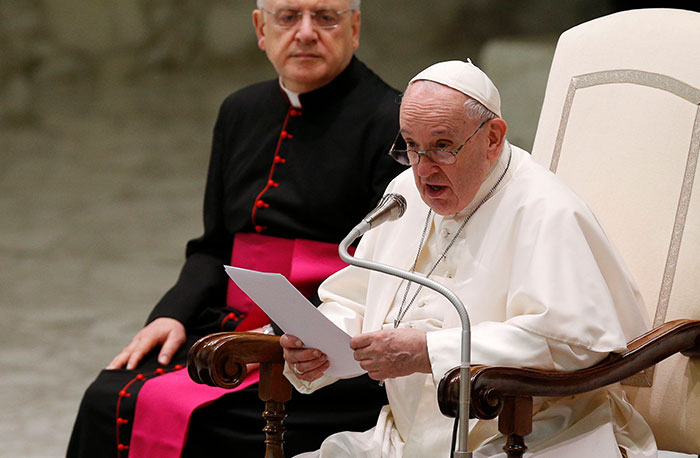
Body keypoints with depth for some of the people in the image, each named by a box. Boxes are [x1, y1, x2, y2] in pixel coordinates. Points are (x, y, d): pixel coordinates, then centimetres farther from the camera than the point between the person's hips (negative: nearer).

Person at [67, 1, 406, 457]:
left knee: (175, 410, -27)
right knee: (108, 400, -18)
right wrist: (173, 315, 2)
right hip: (237, 327, 7)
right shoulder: (241, 112, 17)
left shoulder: (392, 123, -5)